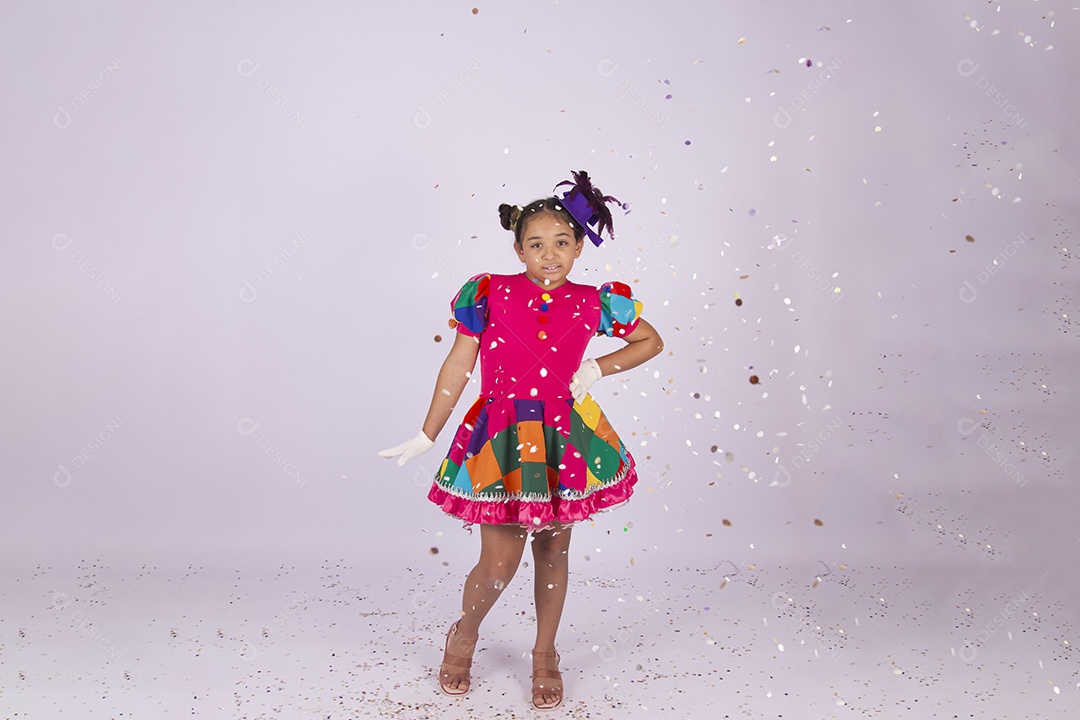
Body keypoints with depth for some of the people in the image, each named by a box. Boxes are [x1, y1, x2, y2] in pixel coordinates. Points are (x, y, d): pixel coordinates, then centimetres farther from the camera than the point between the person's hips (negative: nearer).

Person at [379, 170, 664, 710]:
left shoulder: (594, 303, 1)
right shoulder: (489, 295, -5)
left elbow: (651, 341, 15)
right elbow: (458, 367, 1)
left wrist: (596, 370, 1)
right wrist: (425, 439, 4)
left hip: (564, 438, 2)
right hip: (500, 440, -2)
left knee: (553, 551, 12)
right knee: (499, 563, -3)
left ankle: (545, 654, 32)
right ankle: (463, 636, 28)